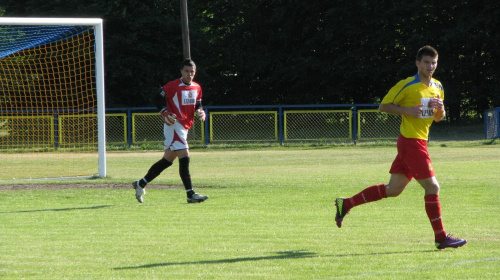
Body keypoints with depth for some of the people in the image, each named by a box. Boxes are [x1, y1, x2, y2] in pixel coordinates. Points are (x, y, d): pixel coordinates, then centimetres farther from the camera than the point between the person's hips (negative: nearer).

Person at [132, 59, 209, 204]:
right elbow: (159, 99, -7)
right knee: (184, 158, -16)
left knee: (167, 160, 13)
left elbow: (197, 105, 23)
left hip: (185, 127, 9)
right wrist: (166, 113, -21)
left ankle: (141, 184, 26)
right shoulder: (172, 86, -10)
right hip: (174, 125, -9)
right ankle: (190, 194, -17)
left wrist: (200, 112, 1)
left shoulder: (197, 88, 13)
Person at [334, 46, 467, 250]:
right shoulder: (407, 85, -9)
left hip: (419, 142, 8)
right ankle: (441, 237, -3)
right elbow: (384, 106, -5)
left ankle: (346, 204, 21)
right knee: (432, 187, -9)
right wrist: (408, 110, -18)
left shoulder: (438, 87, 13)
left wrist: (440, 109, -2)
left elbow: (438, 118, 21)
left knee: (393, 189, 12)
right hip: (411, 141, -8)